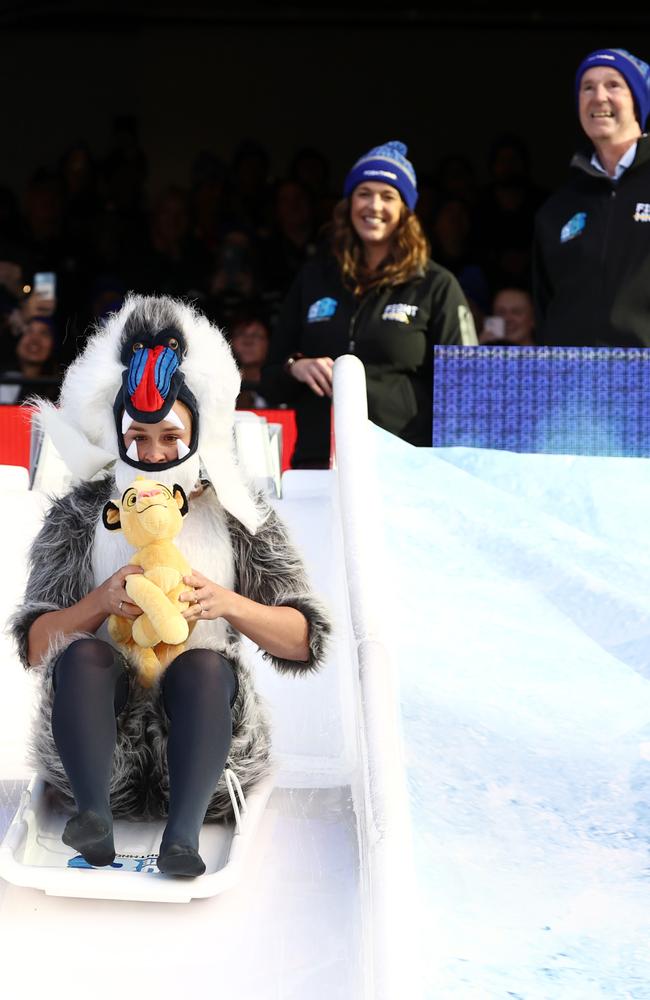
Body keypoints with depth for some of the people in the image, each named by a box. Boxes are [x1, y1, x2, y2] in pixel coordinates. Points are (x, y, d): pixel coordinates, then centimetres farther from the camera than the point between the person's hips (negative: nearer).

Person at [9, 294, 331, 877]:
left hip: (200, 726, -1)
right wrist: (100, 602, -16)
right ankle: (95, 820, -42)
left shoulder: (238, 518, 7)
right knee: (83, 652, -29)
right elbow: (35, 647, 3)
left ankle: (184, 835, -44)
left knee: (205, 663, -32)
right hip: (103, 733, 1)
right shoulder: (80, 517, 9)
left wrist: (227, 603, -18)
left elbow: (304, 643, 1)